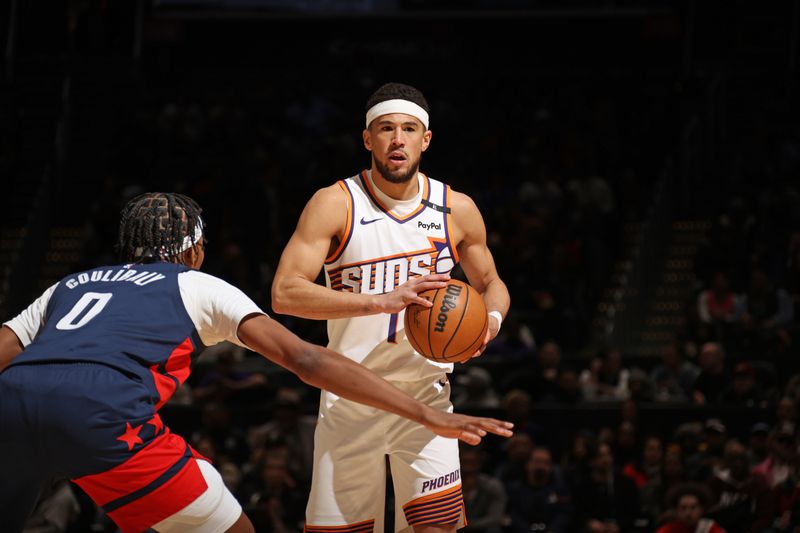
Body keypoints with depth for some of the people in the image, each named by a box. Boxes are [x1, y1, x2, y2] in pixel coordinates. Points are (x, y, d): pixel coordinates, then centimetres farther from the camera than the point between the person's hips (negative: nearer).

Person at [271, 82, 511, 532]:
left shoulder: (457, 210, 0)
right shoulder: (335, 204, -9)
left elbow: (490, 284, 17)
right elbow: (284, 293, -20)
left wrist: (491, 321, -8)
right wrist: (382, 301, -30)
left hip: (424, 391, 1)